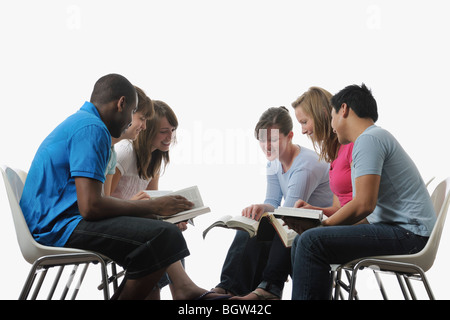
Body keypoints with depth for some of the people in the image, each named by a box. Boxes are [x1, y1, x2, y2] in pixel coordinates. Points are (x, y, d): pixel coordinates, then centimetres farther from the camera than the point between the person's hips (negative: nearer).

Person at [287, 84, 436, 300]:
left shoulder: (368, 139, -11)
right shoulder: (375, 137, 23)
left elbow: (364, 205, -21)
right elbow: (367, 207, 22)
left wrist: (322, 225, -9)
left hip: (407, 233, -11)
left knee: (311, 241, -25)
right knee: (301, 242, 7)